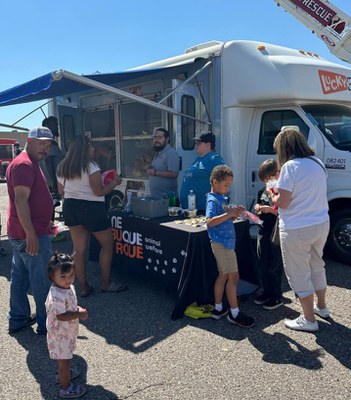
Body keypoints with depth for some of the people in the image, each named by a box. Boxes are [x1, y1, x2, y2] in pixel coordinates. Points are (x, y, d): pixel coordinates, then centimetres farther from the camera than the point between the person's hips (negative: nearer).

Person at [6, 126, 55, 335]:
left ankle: (18, 319, 29)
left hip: (20, 233, 11)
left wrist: (45, 223, 26)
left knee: (20, 278, 17)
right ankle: (47, 324, 12)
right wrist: (31, 234, -26)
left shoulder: (30, 163, 17)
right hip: (31, 235, -11)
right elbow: (20, 201, -24)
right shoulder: (24, 164, -17)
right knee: (42, 281, 0)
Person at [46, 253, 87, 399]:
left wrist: (78, 310, -5)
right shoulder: (57, 296, -33)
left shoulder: (69, 287, -4)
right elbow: (61, 316, -32)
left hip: (67, 332, 9)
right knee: (64, 360, 8)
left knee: (63, 358, 30)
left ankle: (63, 374, 52)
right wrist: (79, 314, -29)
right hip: (60, 335, -9)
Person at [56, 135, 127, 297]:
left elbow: (61, 191, 16)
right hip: (91, 208, -7)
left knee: (78, 249, 11)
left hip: (70, 207, 7)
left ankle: (83, 287, 17)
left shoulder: (62, 168, 8)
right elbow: (99, 191, -16)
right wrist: (115, 181, -1)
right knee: (107, 244, 10)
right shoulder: (91, 166, -14)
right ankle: (106, 284, 17)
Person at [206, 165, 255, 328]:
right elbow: (209, 222, -28)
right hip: (222, 243, -10)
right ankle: (234, 313, 7)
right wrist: (229, 214, -28)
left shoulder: (221, 198, 14)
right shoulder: (213, 200, -15)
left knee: (223, 275, 15)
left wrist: (234, 213, 3)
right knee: (233, 276, -4)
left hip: (225, 242, 10)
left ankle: (218, 309, 25)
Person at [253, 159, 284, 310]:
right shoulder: (262, 191, 9)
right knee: (262, 265, 16)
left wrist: (270, 210, -25)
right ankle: (267, 292, 32)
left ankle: (277, 297, 19)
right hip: (263, 231, 8)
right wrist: (257, 207, 2)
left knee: (274, 267, 4)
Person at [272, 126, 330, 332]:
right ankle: (321, 307, 43)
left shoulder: (290, 166, -18)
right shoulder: (318, 163, 7)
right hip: (321, 224, 8)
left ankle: (309, 320, 18)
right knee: (317, 265, 25)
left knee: (299, 274, 7)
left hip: (297, 230, -8)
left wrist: (273, 196, 2)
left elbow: (282, 202, -19)